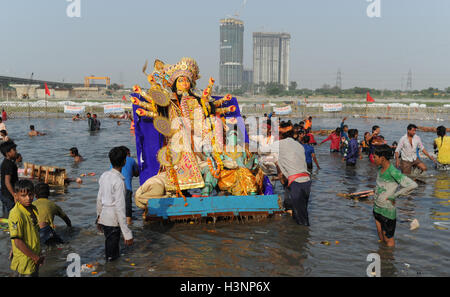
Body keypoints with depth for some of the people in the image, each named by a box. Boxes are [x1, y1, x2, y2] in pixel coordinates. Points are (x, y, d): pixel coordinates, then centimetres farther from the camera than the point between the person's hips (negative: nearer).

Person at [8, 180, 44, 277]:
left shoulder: (33, 209, 3)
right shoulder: (16, 214, -22)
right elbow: (18, 242, -23)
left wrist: (38, 256, 14)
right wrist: (35, 257, -18)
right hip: (24, 264, -8)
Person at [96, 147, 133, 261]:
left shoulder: (104, 175, 3)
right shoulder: (119, 181, -21)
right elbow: (120, 208, -23)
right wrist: (127, 233, -20)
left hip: (103, 218, 8)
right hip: (113, 222, -8)